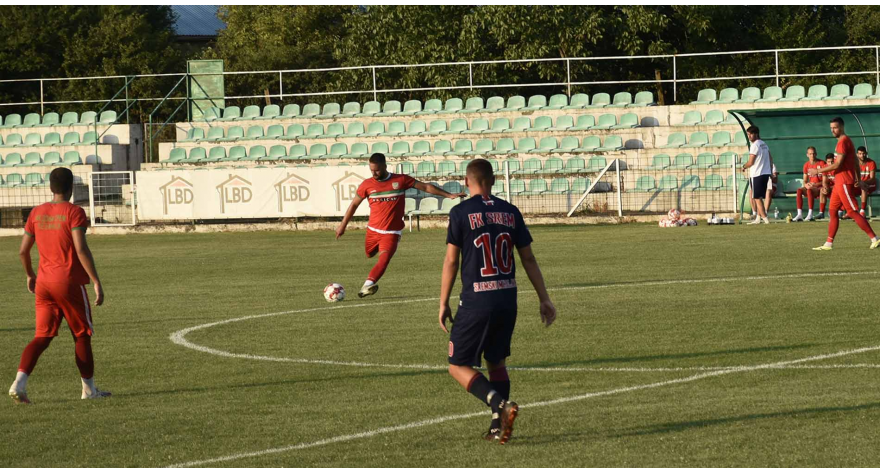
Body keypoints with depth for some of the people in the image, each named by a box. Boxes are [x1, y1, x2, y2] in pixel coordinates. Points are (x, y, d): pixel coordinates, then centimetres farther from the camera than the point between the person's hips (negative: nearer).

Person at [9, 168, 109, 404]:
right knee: (82, 336, 10)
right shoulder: (74, 213, -10)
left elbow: (23, 250, 10)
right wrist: (96, 282, -17)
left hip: (44, 283, 5)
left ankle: (19, 382, -16)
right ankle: (89, 389, 19)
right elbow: (81, 250, -19)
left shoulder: (37, 213, 7)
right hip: (70, 283, -5)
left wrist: (30, 275, 27)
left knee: (42, 336, 4)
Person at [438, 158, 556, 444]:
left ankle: (500, 405, -18)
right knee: (497, 362, 21)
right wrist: (544, 299, 14)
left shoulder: (461, 213, -6)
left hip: (476, 302, -5)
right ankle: (498, 427, 16)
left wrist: (443, 303, 2)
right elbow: (528, 259, 9)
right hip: (508, 299, 5)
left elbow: (451, 261, -6)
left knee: (458, 366, 3)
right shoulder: (510, 212, 7)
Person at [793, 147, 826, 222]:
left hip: (820, 187, -5)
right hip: (811, 187, 5)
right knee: (799, 190, -23)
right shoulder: (806, 165, 9)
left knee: (809, 190, -35)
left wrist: (816, 184, -21)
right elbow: (805, 181, 12)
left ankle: (810, 214, -39)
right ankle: (800, 215, -32)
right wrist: (806, 184, -12)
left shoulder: (821, 163, -6)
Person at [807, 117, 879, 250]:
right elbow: (855, 162, 23)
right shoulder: (846, 141, 17)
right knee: (833, 212, 10)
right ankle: (828, 243, 12)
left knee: (852, 212, -9)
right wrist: (858, 179, 26)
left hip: (844, 183, -10)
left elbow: (837, 165, -20)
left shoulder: (843, 142, -15)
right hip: (839, 183, 10)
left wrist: (818, 171, -12)